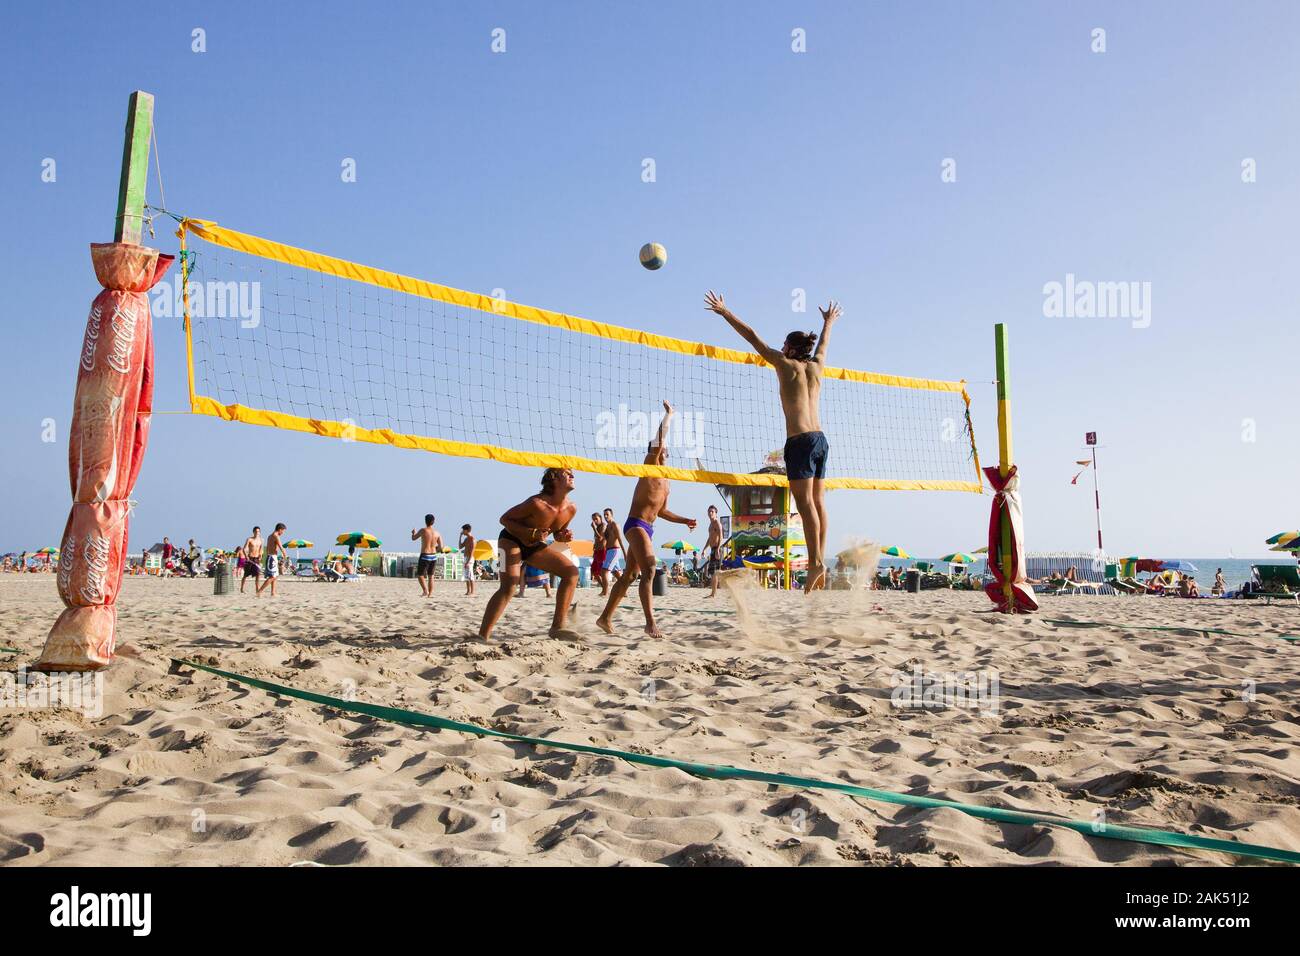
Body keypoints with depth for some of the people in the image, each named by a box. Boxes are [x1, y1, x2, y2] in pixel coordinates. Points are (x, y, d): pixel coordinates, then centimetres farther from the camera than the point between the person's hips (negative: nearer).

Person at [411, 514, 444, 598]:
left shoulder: (423, 530, -9)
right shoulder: (437, 532, 2)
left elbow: (413, 538, 8)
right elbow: (441, 547, 2)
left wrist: (413, 532, 28)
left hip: (424, 556, -4)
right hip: (433, 556, 4)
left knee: (420, 575, 6)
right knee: (431, 576, 15)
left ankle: (425, 590, -15)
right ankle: (430, 594, 10)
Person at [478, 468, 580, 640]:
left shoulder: (570, 509, -8)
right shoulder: (537, 503, -28)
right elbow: (505, 519, -19)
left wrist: (564, 536, -14)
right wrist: (531, 533, -30)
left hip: (535, 545, 7)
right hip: (511, 540, -7)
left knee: (572, 571, -3)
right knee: (508, 588, -26)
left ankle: (557, 627, -1)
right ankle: (482, 636, -25)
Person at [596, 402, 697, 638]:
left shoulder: (665, 481, 22)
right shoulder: (649, 467, 0)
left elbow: (662, 511, 28)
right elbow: (660, 437, -12)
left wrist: (685, 520, 18)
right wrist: (668, 415, -3)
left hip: (648, 529, 9)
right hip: (636, 525, -9)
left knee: (630, 575, 12)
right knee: (649, 570, -24)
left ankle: (605, 618, 21)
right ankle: (650, 623, -33)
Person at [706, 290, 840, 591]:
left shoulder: (785, 363, 2)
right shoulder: (817, 364, 16)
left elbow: (753, 337, 6)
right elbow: (823, 343, 38)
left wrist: (725, 312, 12)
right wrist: (828, 322, 58)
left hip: (800, 440, -6)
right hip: (820, 439, 6)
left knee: (806, 502, -11)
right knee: (818, 503, 5)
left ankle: (816, 561, -18)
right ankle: (821, 562, 2)